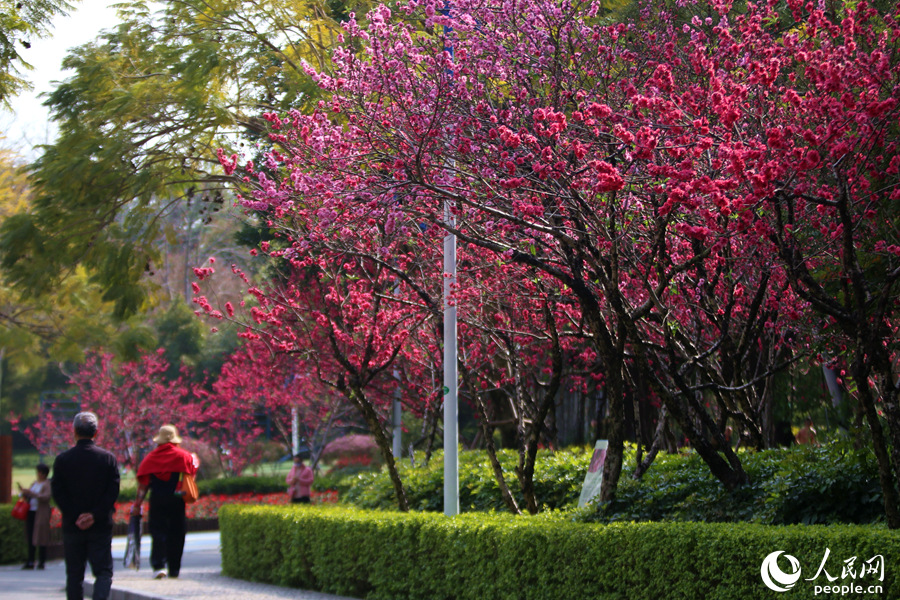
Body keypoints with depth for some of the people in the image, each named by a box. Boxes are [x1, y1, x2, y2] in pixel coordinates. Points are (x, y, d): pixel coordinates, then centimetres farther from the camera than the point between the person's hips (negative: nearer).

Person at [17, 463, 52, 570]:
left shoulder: (47, 484, -6)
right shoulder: (34, 483, 17)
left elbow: (46, 497, -20)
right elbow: (29, 497, 20)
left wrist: (31, 493, -21)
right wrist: (24, 492, 1)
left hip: (41, 514, -7)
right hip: (31, 512, 7)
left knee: (40, 538, -5)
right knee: (30, 538, 5)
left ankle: (41, 562, 0)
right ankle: (30, 562, 7)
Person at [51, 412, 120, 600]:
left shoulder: (62, 459, -1)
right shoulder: (108, 458, -2)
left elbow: (57, 493, -5)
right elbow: (113, 491, -7)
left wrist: (75, 517, -6)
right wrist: (95, 515, -9)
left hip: (72, 528, 1)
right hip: (101, 528, -1)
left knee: (74, 574, 10)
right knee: (104, 572, 2)